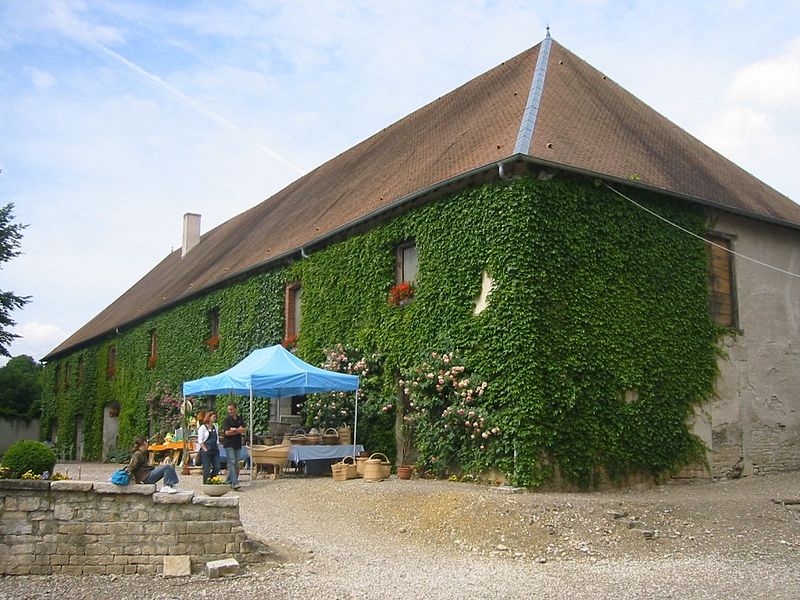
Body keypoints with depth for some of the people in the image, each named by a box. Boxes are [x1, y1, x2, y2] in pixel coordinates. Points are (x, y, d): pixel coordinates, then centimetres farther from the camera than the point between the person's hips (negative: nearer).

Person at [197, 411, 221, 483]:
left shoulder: (215, 427, 15)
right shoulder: (203, 427, -4)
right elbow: (200, 441, -7)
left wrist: (217, 448, 10)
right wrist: (205, 449, -13)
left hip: (215, 450, 6)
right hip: (206, 451, -6)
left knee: (217, 467, 0)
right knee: (207, 469, -3)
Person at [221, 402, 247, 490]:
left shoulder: (240, 419, 11)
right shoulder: (227, 420, -4)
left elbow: (245, 429, 1)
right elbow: (227, 432, -14)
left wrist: (234, 429, -13)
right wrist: (239, 431, -6)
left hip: (238, 444, 6)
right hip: (229, 444, -5)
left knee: (236, 464, 7)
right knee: (232, 463, -13)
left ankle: (229, 482, 19)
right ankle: (235, 483, -20)